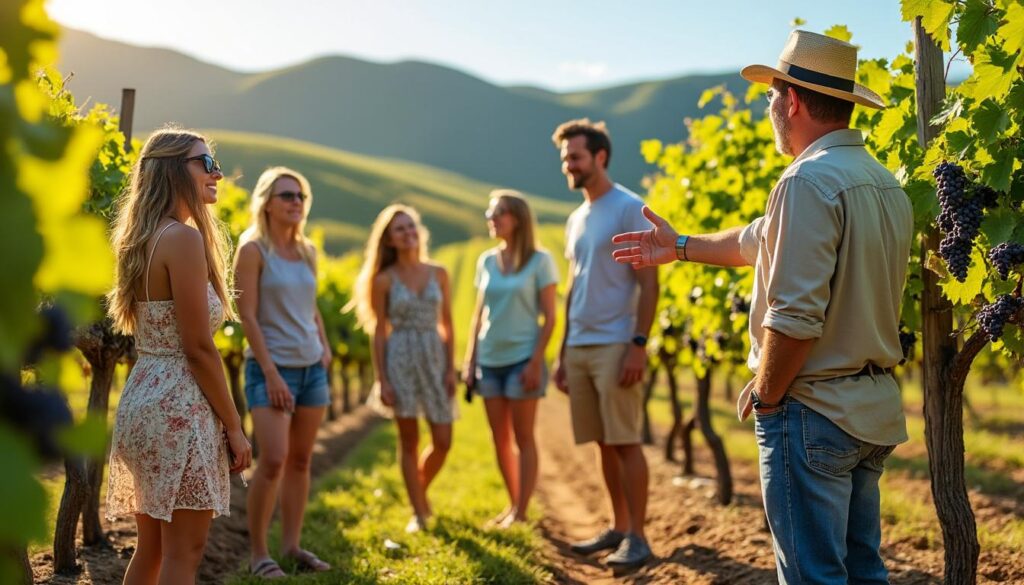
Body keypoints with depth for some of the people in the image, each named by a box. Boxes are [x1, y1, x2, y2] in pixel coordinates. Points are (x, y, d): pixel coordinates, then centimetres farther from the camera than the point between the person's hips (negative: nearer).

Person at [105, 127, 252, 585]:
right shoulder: (185, 238, -15)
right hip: (179, 407, -9)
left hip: (142, 397, 9)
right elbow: (199, 347, -17)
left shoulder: (144, 238, 14)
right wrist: (234, 426, -11)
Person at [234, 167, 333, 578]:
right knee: (273, 460, -12)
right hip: (272, 368, -6)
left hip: (312, 368, 6)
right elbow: (247, 314, -12)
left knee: (301, 460, 9)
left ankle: (292, 545, 17)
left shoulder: (307, 251, 11)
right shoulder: (254, 249, -7)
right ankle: (257, 552, 1)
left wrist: (324, 345, 6)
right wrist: (270, 372, -16)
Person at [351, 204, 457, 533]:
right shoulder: (384, 280, -1)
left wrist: (451, 369, 1)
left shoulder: (438, 274, 6)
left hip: (434, 358, 2)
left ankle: (421, 490, 29)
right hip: (401, 359, -2)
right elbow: (378, 332, -1)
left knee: (443, 442, 0)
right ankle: (418, 512, 12)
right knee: (409, 440, 2)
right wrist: (382, 380, -6)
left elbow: (447, 324, 7)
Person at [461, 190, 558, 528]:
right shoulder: (486, 261, 9)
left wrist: (536, 361, -14)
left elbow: (549, 316, -6)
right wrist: (469, 360, 8)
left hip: (521, 358, -5)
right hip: (489, 360, 5)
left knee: (522, 437, 0)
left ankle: (521, 512, 5)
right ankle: (513, 505, 21)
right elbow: (479, 315, 13)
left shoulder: (539, 261, -5)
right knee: (499, 438, 9)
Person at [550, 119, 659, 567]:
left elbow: (649, 283, -10)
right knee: (603, 443, 11)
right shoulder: (576, 219, 17)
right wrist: (562, 354, 18)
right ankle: (619, 528, 20)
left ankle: (637, 538, 1)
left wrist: (639, 344, -17)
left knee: (625, 441, -5)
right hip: (578, 346, 7)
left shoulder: (630, 209, -5)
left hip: (615, 345, -7)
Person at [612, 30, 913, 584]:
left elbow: (795, 314, -24)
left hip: (814, 412, -9)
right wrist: (681, 246, 32)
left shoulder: (810, 180, -18)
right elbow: (765, 239, 23)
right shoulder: (885, 183, 12)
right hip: (874, 409, 9)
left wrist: (766, 393, -8)